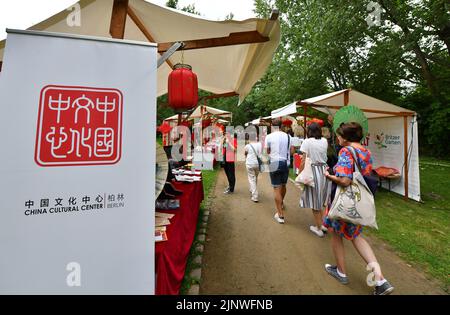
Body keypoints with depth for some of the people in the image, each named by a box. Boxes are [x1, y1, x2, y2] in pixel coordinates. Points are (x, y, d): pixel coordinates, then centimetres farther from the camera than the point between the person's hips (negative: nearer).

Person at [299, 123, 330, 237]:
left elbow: (303, 161, -13)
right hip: (324, 171, 6)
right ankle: (323, 224, 32)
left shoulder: (307, 142, -10)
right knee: (322, 200, 20)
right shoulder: (325, 141, 5)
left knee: (315, 202, 7)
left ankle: (318, 228, 19)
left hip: (313, 172, -5)